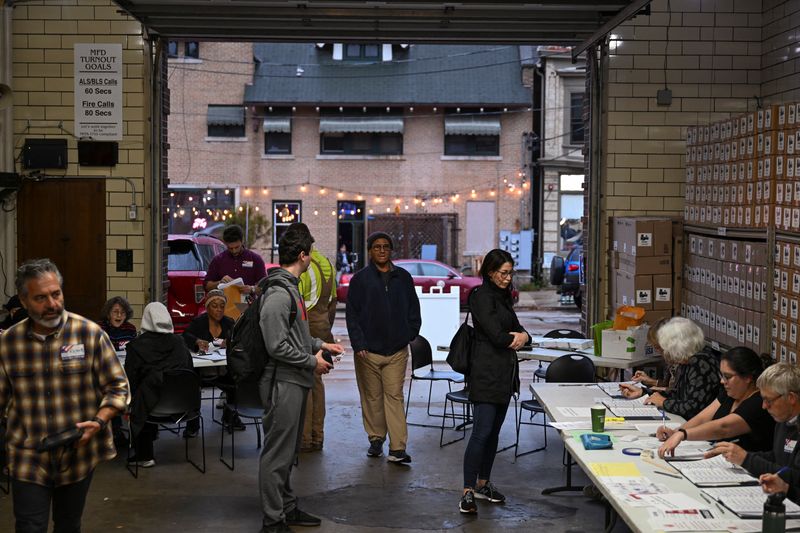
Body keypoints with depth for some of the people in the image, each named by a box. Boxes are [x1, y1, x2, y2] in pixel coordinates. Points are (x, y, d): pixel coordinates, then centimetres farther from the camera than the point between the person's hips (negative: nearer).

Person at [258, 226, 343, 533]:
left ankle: (287, 508, 31)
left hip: (296, 382, 11)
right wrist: (312, 362, -13)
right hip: (282, 383, -11)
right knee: (277, 454, -4)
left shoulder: (290, 288, 14)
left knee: (289, 451, 19)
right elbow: (277, 346, -22)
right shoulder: (278, 295, -19)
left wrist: (319, 345, 15)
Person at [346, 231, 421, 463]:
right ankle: (376, 439, 22)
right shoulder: (360, 279, 1)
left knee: (394, 396, -4)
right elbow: (352, 314, -1)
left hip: (397, 350, 1)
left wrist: (410, 334, 4)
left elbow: (413, 310, 15)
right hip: (368, 350, -1)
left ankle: (397, 448, -6)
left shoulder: (403, 277, 9)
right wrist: (358, 344, -9)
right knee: (372, 397, 7)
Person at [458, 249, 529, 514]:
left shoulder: (503, 297, 17)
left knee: (493, 432, 13)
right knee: (482, 432, -13)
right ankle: (468, 492, -11)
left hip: (505, 373, 9)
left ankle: (483, 483, 23)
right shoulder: (482, 297, -11)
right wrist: (515, 337, 1)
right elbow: (497, 336, -18)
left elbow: (518, 330, 16)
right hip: (487, 372, -9)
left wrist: (521, 337, -8)